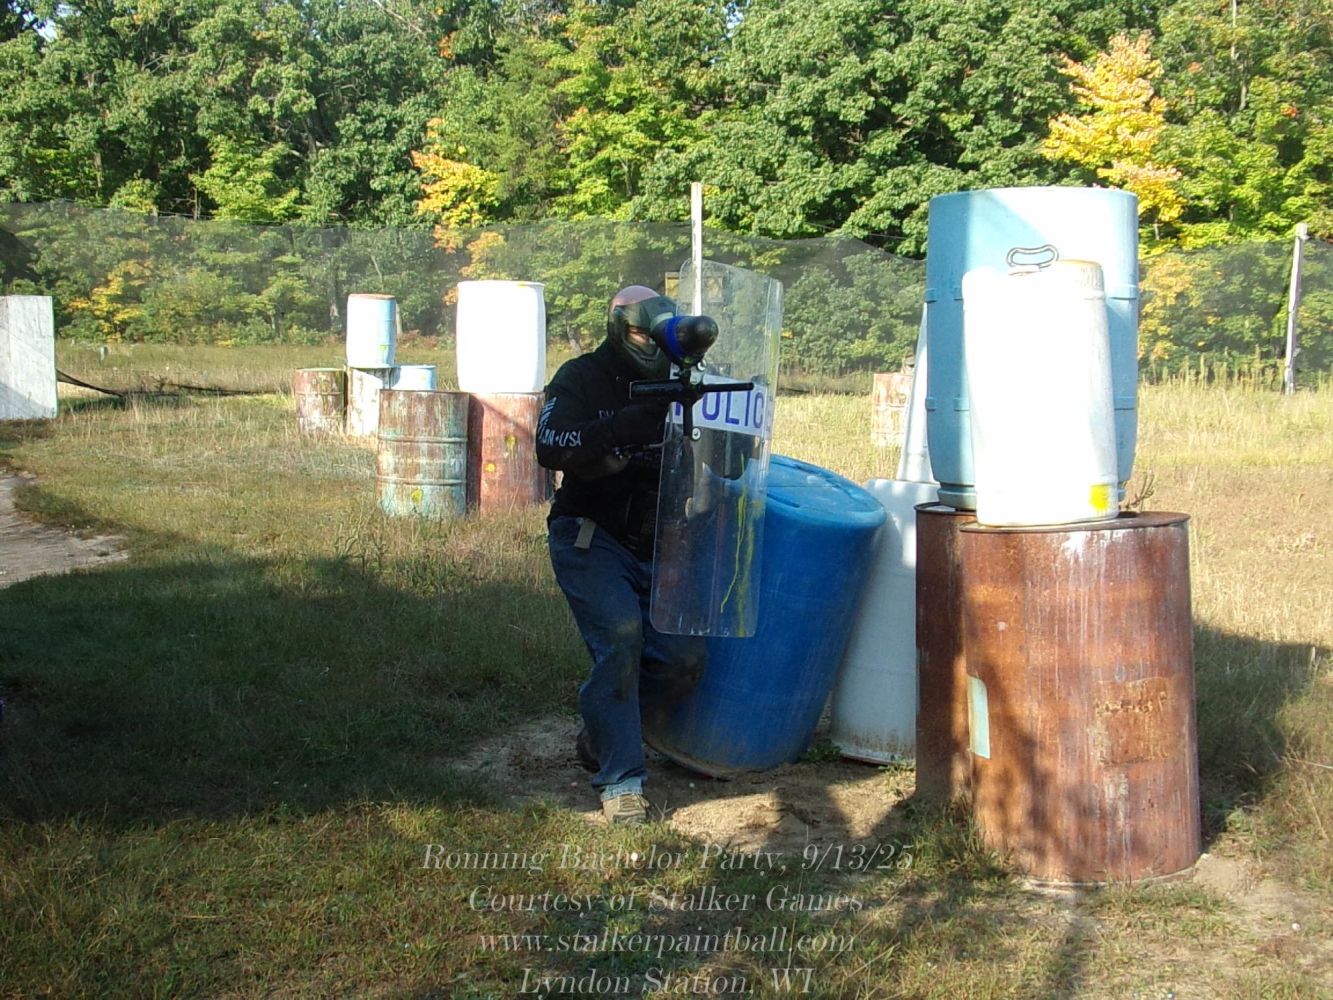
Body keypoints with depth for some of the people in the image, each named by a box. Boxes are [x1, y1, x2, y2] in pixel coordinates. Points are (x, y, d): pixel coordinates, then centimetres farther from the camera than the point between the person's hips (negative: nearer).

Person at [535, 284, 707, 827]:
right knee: (621, 635, -26)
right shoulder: (581, 380, -5)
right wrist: (628, 424, -34)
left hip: (650, 549, 5)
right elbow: (550, 445, -24)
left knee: (684, 656, -6)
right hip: (589, 539, -5)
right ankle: (620, 783, -19)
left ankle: (601, 737, 18)